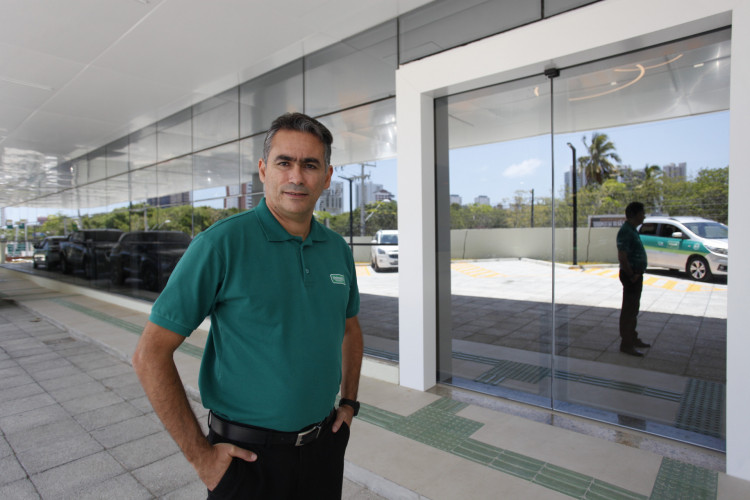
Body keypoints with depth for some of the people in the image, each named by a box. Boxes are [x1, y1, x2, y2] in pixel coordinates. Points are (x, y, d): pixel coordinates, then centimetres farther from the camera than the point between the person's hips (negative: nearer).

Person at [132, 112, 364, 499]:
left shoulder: (338, 249, 0)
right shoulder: (222, 243, -17)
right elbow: (150, 354, -15)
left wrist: (349, 402, 9)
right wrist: (200, 456, -12)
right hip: (247, 456, -4)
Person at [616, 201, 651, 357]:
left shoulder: (632, 230, 14)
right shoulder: (626, 231, -19)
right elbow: (622, 256, -27)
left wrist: (637, 274, 14)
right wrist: (631, 275, -19)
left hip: (636, 274, 10)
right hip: (631, 275, -10)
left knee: (633, 309, 19)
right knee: (629, 309, -3)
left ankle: (633, 338, 31)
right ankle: (626, 344, 4)